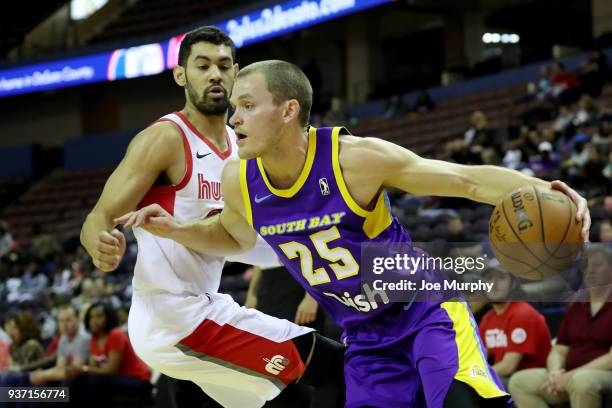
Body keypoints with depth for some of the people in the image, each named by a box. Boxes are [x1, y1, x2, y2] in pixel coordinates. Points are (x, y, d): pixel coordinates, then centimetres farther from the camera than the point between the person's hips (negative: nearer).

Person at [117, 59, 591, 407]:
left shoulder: (355, 158, -23)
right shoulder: (239, 181, -7)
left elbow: (470, 180, -18)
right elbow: (236, 236, 18)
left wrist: (546, 193, -33)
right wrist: (175, 229, 0)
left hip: (427, 312, -5)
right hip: (366, 340, 5)